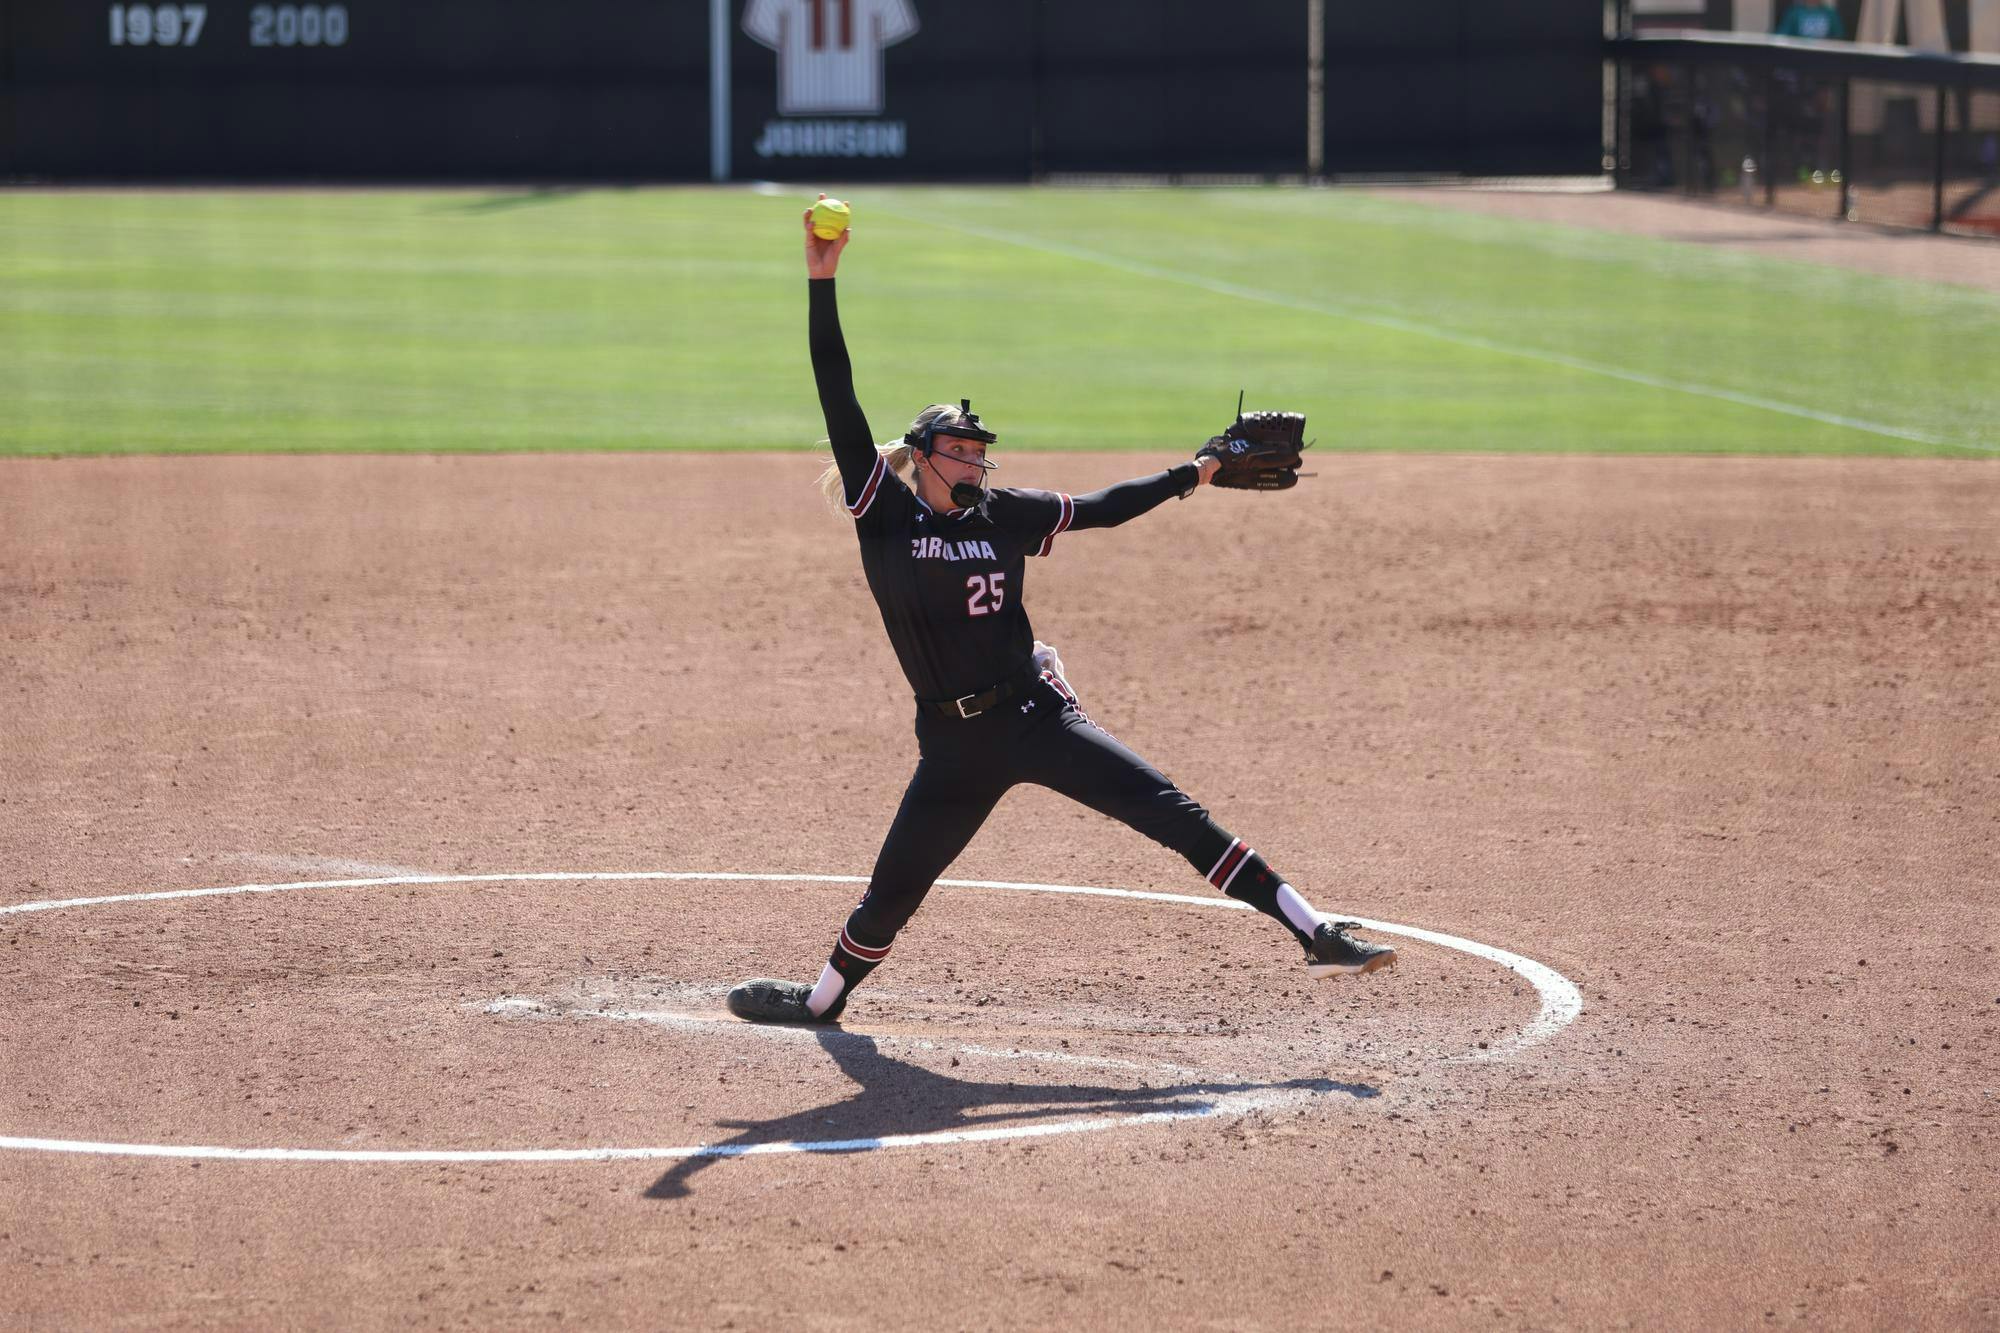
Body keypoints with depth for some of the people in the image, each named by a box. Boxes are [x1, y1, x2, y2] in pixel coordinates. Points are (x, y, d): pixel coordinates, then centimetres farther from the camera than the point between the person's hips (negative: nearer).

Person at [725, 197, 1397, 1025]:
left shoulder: (1005, 517, 6)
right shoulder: (884, 514, -2)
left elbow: (1101, 509, 19)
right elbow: (838, 398, -8)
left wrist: (1187, 477, 16)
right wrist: (821, 282, -13)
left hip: (1035, 714, 1)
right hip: (955, 742, -1)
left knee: (1173, 813, -10)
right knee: (894, 889, 4)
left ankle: (1315, 934, -13)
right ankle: (824, 998, 32)